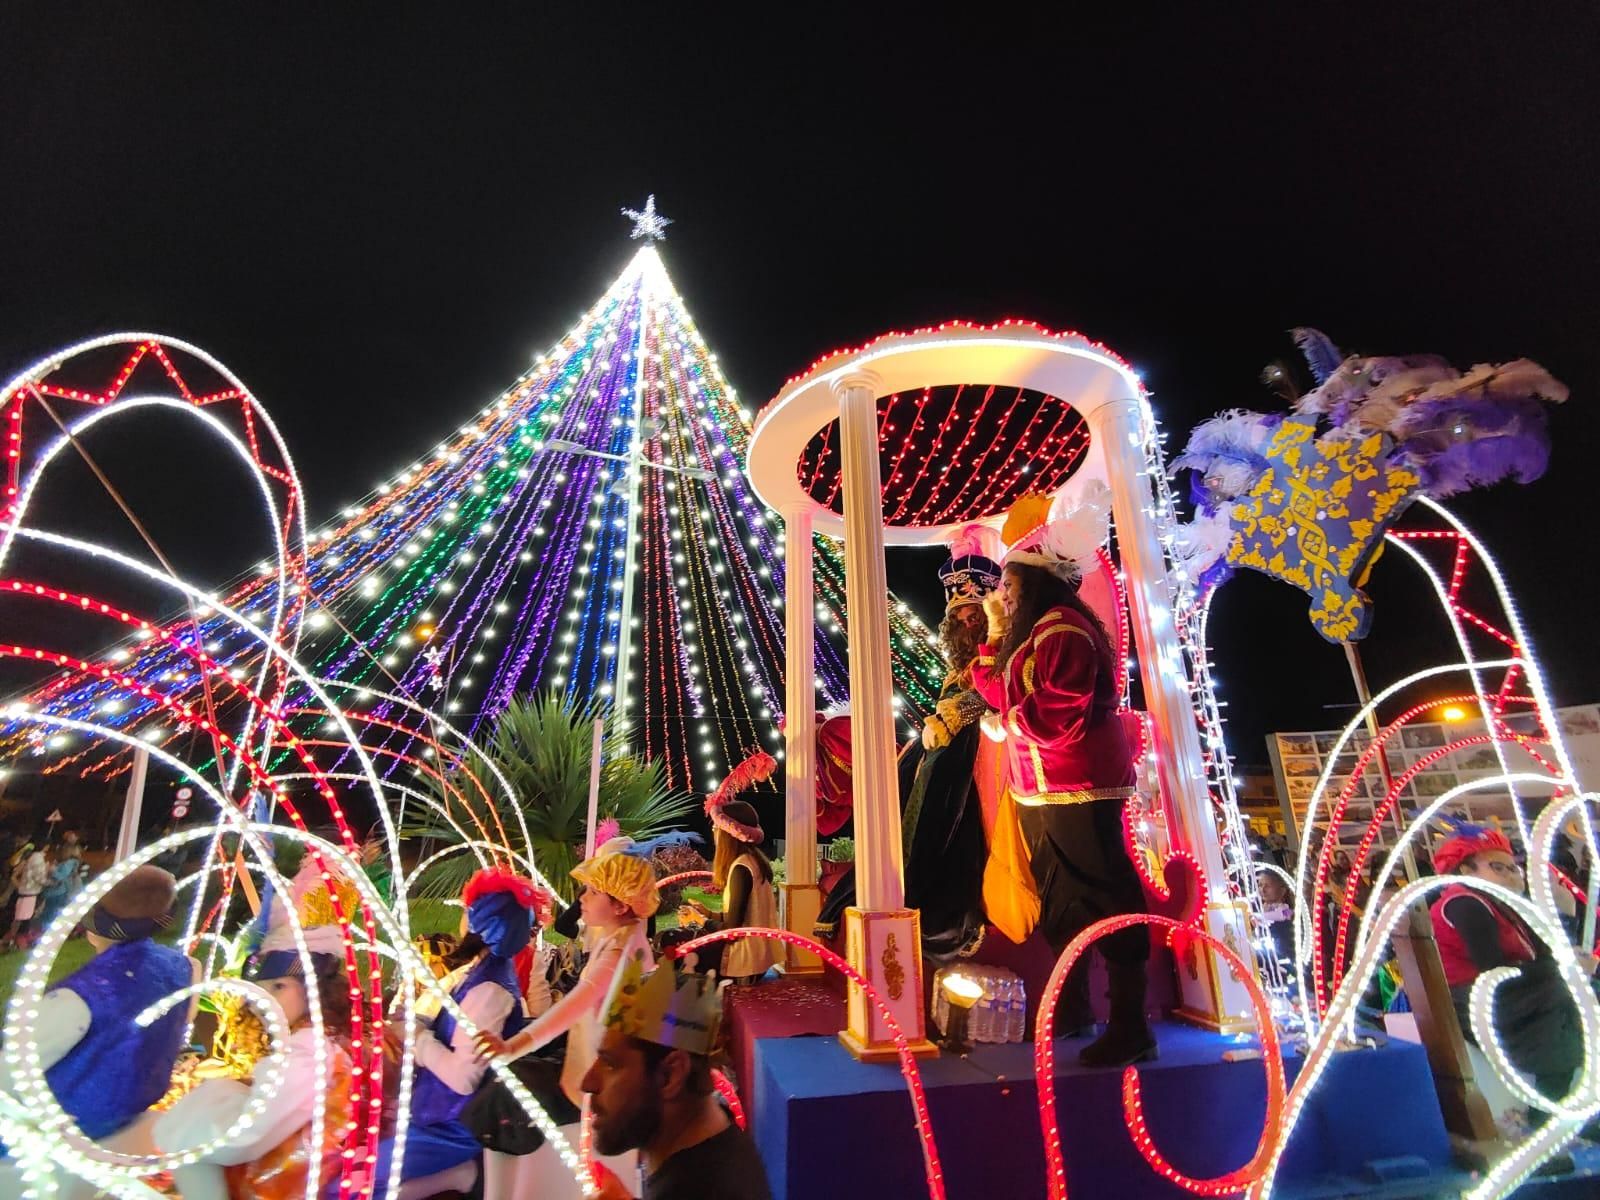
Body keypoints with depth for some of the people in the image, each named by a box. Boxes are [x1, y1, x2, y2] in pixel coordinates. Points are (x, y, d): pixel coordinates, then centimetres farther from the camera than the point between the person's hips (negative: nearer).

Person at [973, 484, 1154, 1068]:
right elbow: (1004, 693, 12)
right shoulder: (1032, 631, 15)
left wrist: (1006, 722, -9)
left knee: (1106, 901, -3)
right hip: (1042, 789, 11)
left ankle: (1131, 1027, 8)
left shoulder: (1062, 627, -18)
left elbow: (1061, 717, -25)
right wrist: (994, 633, 10)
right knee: (1060, 904, 19)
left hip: (1076, 787, -11)